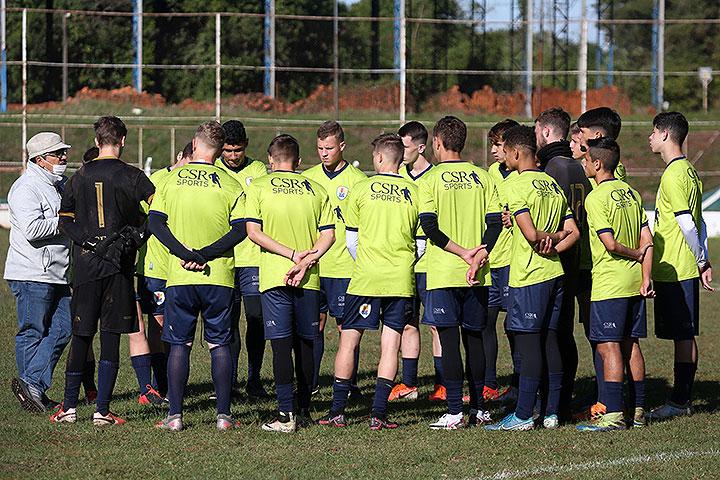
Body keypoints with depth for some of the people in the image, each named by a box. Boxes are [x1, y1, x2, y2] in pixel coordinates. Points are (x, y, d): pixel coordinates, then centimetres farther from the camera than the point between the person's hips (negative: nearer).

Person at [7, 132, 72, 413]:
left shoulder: (61, 184, 17)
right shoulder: (26, 188, -12)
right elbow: (32, 229, -24)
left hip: (57, 274, 9)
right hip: (32, 276, -9)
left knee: (62, 330, 0)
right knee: (32, 333, -2)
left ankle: (32, 385, 0)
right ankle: (31, 385, 2)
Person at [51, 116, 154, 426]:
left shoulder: (80, 177, 7)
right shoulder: (130, 176, -4)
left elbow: (64, 221, 7)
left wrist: (88, 241, -2)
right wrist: (136, 237, -1)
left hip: (85, 263, 3)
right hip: (118, 266, -3)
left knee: (80, 336, 11)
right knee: (110, 338, 0)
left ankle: (69, 406, 12)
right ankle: (102, 410, -2)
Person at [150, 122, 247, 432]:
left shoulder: (171, 180, 2)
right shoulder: (230, 185, -1)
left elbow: (155, 222, -5)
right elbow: (240, 229, -10)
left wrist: (184, 252, -11)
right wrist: (205, 254, -12)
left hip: (179, 277, 1)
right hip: (219, 277, 0)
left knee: (179, 344, 7)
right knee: (220, 344, 8)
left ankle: (175, 415, 4)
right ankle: (223, 415, 6)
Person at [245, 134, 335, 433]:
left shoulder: (258, 187, 1)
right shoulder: (315, 189, 9)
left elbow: (253, 231, -8)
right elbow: (328, 234, 0)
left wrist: (293, 254, -10)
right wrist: (306, 261, -8)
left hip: (274, 275, -3)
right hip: (309, 279, 3)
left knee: (281, 344, -6)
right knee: (305, 344, 12)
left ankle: (286, 414, -13)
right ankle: (303, 410, 18)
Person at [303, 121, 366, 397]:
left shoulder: (357, 180, -3)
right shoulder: (308, 178, 9)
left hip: (344, 266, -3)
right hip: (313, 265, 3)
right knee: (315, 323, 6)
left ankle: (350, 384, 7)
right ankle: (311, 382, 13)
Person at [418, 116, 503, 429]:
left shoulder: (430, 179, -5)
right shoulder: (482, 177, 7)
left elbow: (429, 227, -12)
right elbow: (495, 223, -1)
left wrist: (463, 252, -9)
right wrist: (479, 256, -7)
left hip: (443, 274, -4)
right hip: (477, 276, 4)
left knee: (449, 341, -4)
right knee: (474, 338, 13)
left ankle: (454, 412, -8)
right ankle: (478, 408, 16)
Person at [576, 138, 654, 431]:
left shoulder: (596, 198, -13)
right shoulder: (631, 193, 10)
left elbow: (610, 244, -19)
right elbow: (647, 239, 7)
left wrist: (635, 254, -2)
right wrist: (645, 277, 7)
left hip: (609, 284, -8)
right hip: (634, 282, 8)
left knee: (609, 346, -7)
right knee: (631, 344, 12)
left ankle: (614, 414, -11)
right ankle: (638, 410, 15)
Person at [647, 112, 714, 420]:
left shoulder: (673, 175, -16)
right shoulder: (689, 171, 15)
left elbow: (687, 224, -20)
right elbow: (698, 223, 17)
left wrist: (701, 262, -13)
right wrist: (704, 261, 18)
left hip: (673, 269, -10)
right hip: (686, 268, 10)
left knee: (682, 335, -6)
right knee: (684, 335, 11)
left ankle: (679, 401, -3)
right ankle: (683, 398, 16)